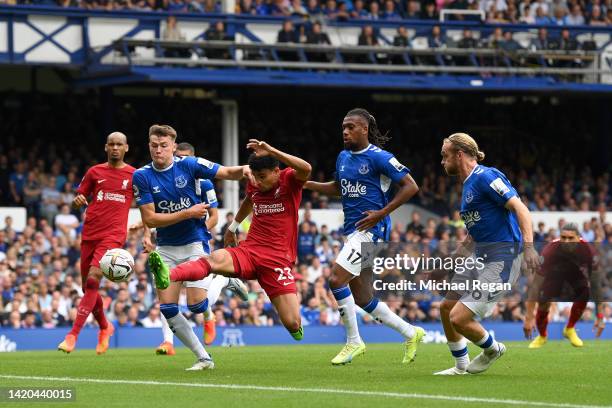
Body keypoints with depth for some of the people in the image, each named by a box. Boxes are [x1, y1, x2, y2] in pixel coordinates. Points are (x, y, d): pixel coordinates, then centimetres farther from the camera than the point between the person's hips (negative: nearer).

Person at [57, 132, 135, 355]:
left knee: (93, 279, -20)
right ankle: (105, 328, 34)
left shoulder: (135, 175, 6)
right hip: (90, 234, 4)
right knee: (88, 286, 7)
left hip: (113, 235, -4)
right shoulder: (95, 172, 11)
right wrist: (77, 201, -8)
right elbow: (78, 199, 16)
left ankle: (73, 335, -21)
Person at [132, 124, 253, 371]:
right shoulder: (142, 176, -7)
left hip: (194, 242, -3)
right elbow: (149, 219, -11)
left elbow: (227, 173, -7)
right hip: (166, 248, 3)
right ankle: (203, 358, 7)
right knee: (167, 309, -6)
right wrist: (187, 213, -16)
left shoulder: (189, 165, -9)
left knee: (196, 305, -14)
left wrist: (243, 170, -31)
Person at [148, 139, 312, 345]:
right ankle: (168, 276, -60)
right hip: (248, 251, 4)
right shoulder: (254, 185, 10)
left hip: (279, 258, -4)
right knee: (216, 259, -31)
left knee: (293, 324, -10)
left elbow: (306, 169, -31)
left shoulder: (289, 180, -6)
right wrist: (233, 227, 44)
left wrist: (271, 151, -36)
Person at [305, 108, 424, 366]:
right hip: (352, 231, 9)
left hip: (371, 230, -9)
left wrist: (381, 213, -17)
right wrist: (307, 184, 16)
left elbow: (410, 186, -12)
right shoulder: (343, 157, 13)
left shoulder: (379, 157, -11)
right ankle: (410, 333, 24)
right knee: (362, 298, 9)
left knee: (336, 279, -19)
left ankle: (353, 341, -7)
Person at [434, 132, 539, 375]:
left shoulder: (485, 177, -14)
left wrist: (528, 246, -32)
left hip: (501, 259, -10)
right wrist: (465, 246, 17)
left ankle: (492, 349, 13)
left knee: (459, 317, -14)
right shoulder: (468, 183, 17)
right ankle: (461, 366, 28)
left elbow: (520, 208, -21)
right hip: (480, 258, 10)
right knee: (447, 308, 14)